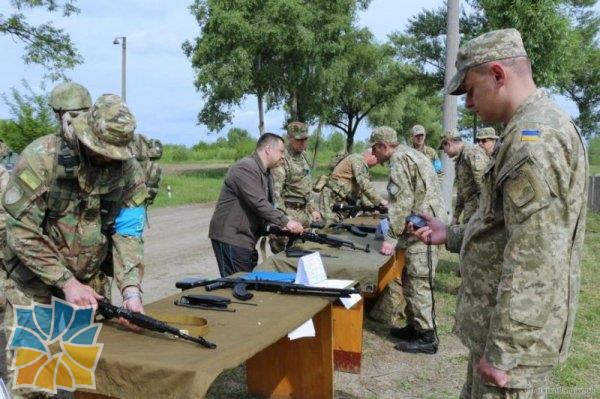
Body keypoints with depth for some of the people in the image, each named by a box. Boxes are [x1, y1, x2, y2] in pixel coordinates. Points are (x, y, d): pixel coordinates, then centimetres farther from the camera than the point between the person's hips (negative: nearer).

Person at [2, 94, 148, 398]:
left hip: (92, 280, 3)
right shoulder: (41, 157, -20)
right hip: (33, 279, -3)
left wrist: (131, 290, -23)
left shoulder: (129, 170, -9)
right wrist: (66, 283, -22)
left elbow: (127, 234, -9)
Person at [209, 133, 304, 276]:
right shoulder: (246, 168, -17)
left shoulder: (266, 173, 16)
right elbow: (259, 204, -25)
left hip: (247, 240, 10)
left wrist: (280, 226, -3)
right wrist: (285, 222, -25)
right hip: (230, 239, -10)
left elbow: (269, 204, 13)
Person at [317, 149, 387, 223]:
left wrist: (371, 206, 8)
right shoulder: (358, 159, -10)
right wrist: (380, 200, -21)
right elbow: (363, 183, -23)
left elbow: (360, 191, 22)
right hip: (332, 198, -11)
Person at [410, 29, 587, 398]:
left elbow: (534, 258, -26)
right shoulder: (531, 132, 14)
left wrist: (503, 350, -23)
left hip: (513, 334, -10)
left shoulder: (536, 135, -20)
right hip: (503, 321, 10)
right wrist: (452, 236, 15)